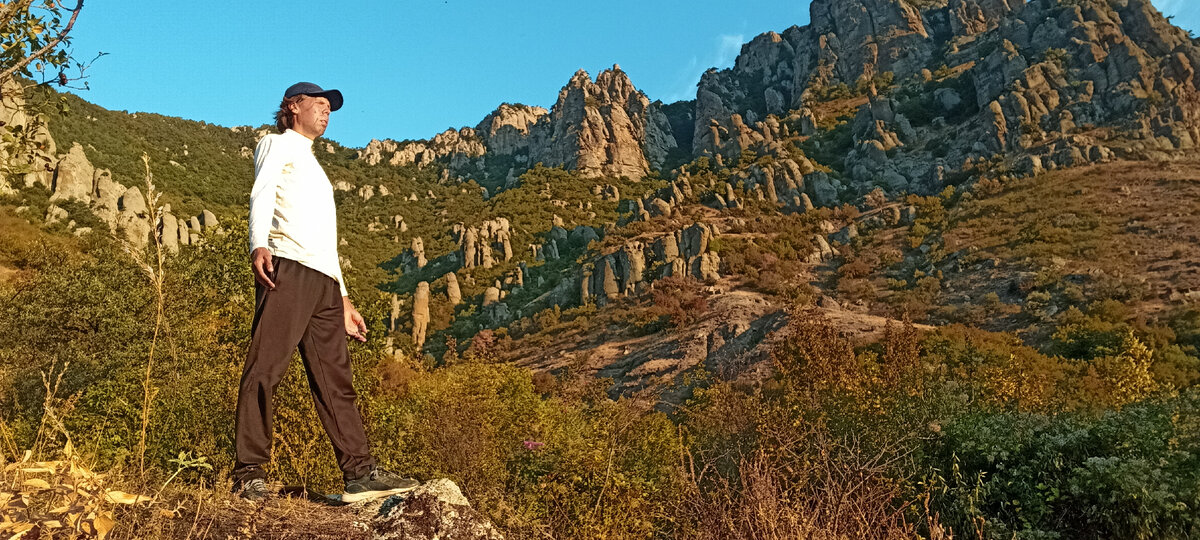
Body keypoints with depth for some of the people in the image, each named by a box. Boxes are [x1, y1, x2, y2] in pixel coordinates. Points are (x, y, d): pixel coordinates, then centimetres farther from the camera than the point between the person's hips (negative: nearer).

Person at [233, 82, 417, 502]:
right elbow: (261, 194, -6)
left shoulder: (314, 170, 36)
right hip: (287, 267, -7)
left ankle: (360, 474, 1)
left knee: (336, 380, 2)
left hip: (324, 279, 7)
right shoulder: (277, 144, 15)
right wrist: (259, 245, -25)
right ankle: (250, 475, -10)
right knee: (266, 369, -12)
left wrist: (343, 299, 27)